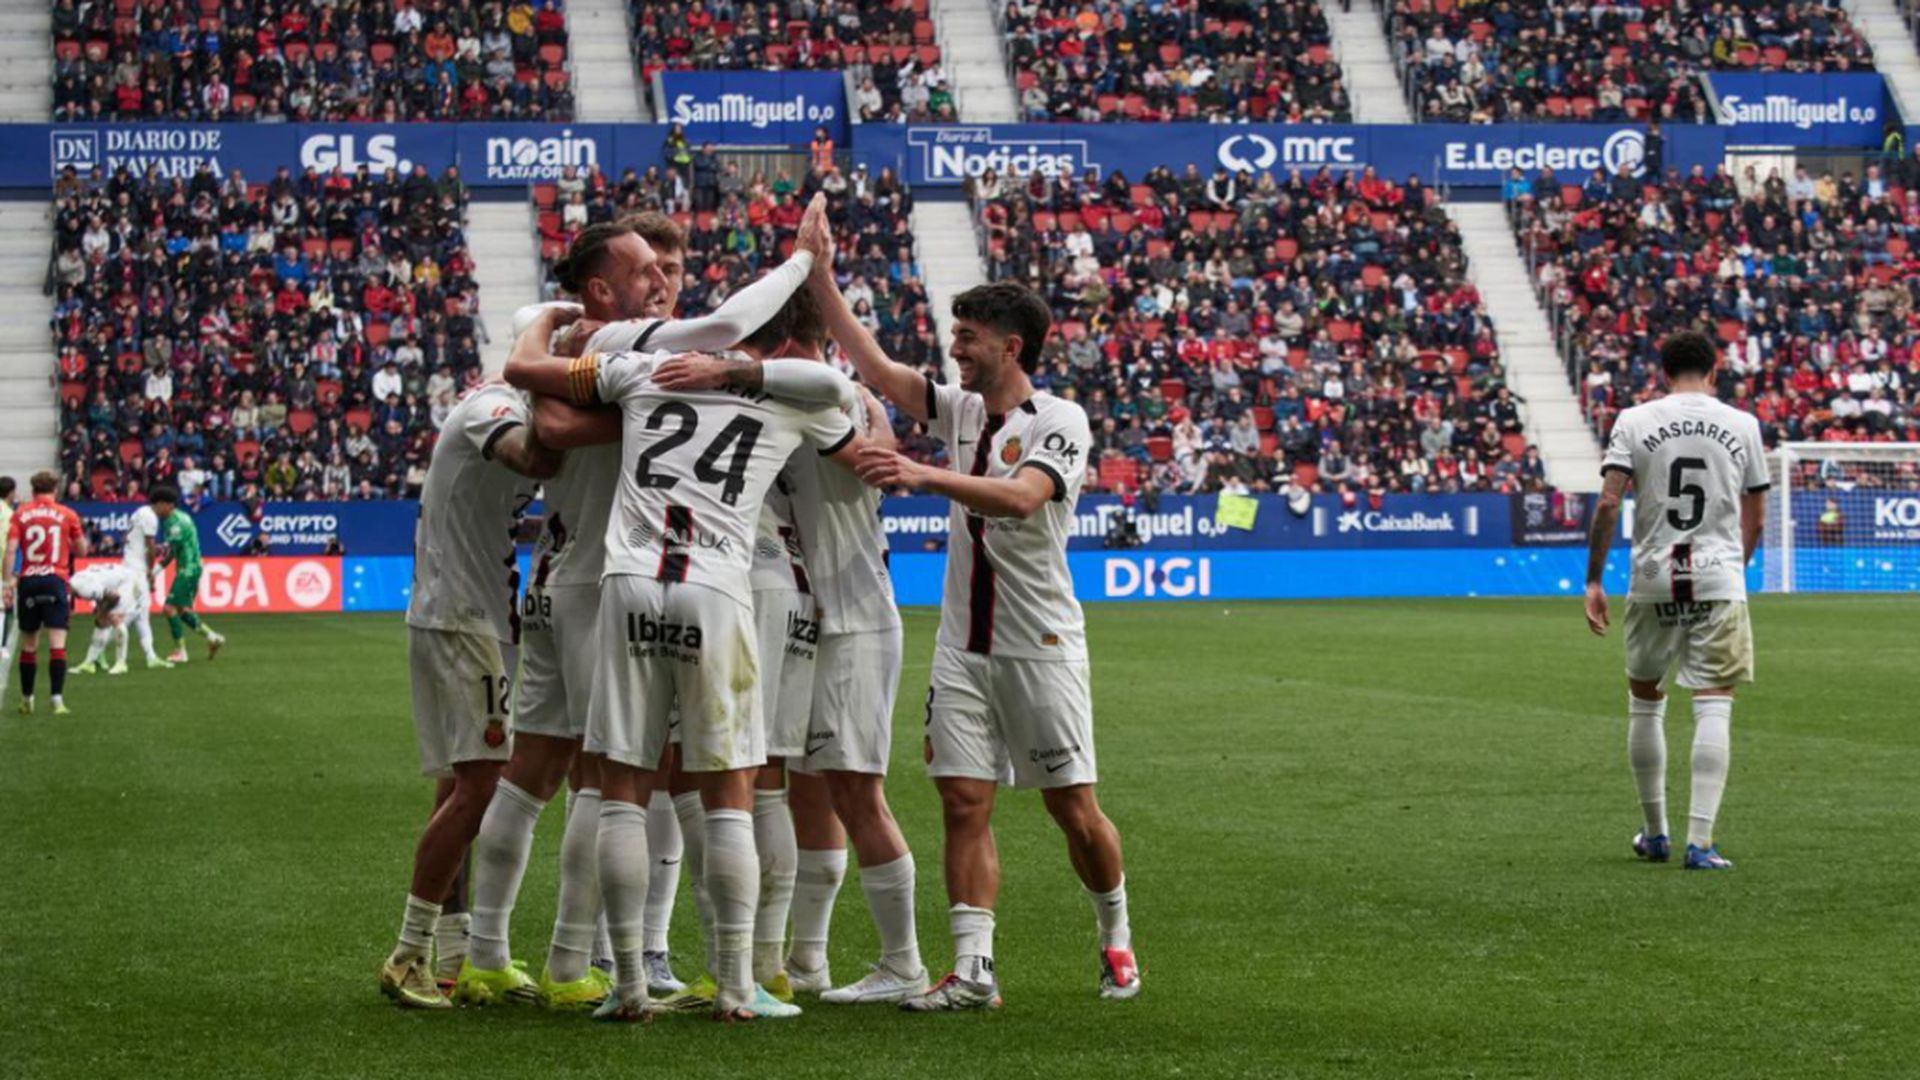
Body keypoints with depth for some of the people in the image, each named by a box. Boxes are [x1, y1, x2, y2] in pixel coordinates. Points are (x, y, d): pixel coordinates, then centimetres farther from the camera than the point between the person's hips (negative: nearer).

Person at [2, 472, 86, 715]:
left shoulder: (20, 514, 4)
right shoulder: (67, 515, 3)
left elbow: (10, 549, -5)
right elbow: (81, 550, 9)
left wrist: (7, 582, -5)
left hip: (28, 581, 2)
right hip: (56, 581, -2)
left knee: (29, 644, 13)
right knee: (57, 643, -6)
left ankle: (26, 700, 21)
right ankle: (57, 698, -16)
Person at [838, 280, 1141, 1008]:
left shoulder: (1060, 421, -9)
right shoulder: (959, 409, 10)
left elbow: (1021, 497, -26)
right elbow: (875, 368, 8)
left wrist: (927, 476, -36)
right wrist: (824, 280, 1)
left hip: (1041, 648, -5)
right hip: (963, 646, 5)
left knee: (1074, 808, 2)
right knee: (963, 804, -4)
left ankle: (1116, 940, 24)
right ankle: (973, 970, -5)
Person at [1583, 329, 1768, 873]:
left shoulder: (1633, 421, 1)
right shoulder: (1742, 425, 5)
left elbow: (1608, 504, -7)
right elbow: (1755, 518, 10)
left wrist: (1594, 580, -2)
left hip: (1653, 582, 1)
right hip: (1719, 579, 0)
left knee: (1645, 700, 16)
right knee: (1713, 707, -1)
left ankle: (1656, 833, 24)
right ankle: (1700, 841, -9)